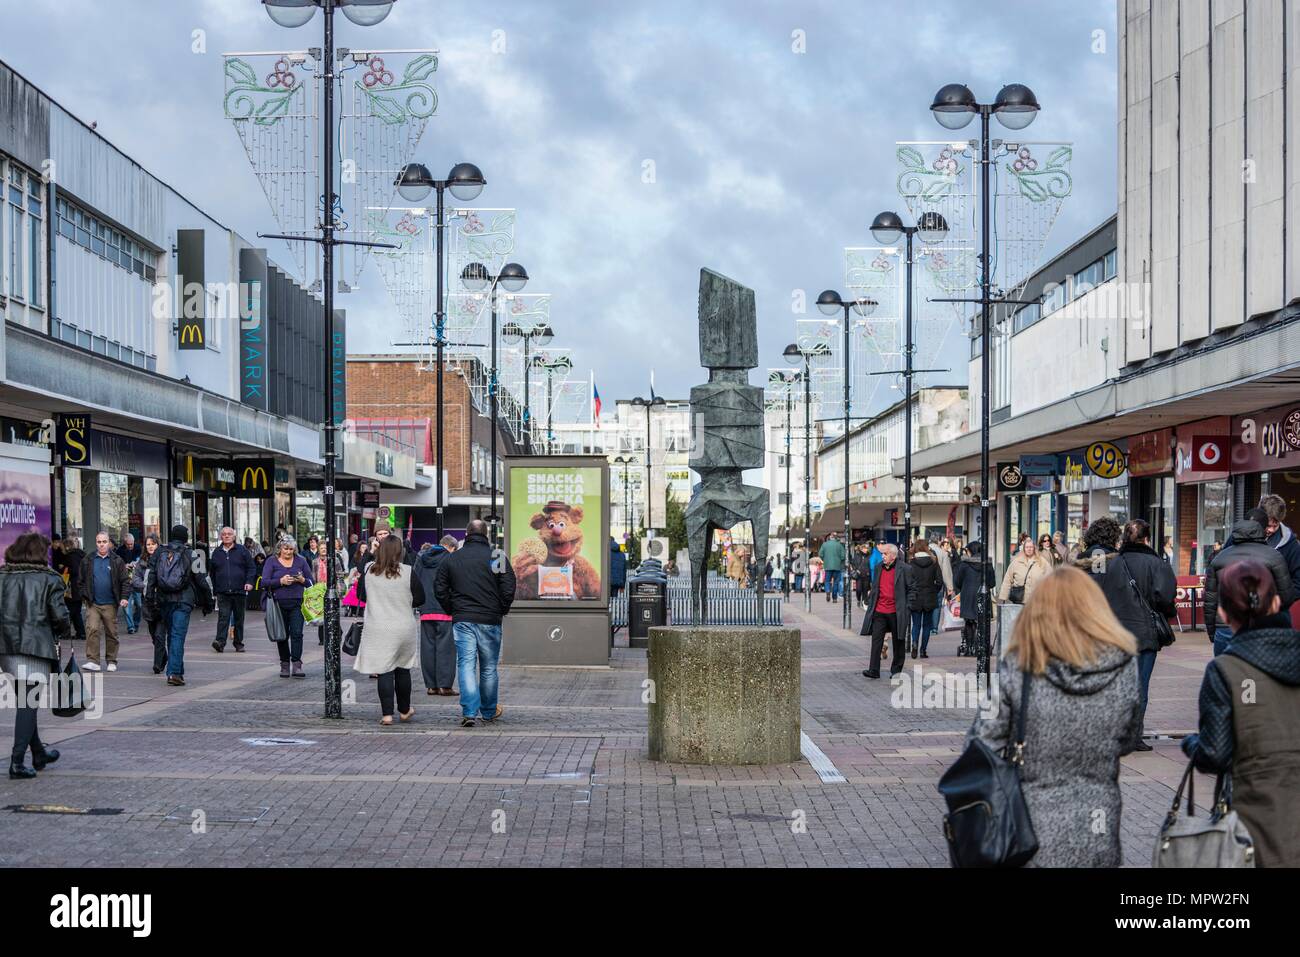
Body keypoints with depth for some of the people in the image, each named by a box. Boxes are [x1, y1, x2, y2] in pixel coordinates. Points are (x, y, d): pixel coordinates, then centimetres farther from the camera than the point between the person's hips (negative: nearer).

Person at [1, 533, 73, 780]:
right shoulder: (49, 579, -6)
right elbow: (60, 615, -9)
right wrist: (66, 632, 9)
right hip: (36, 648, -5)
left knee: (24, 702, 19)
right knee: (29, 704, -1)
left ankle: (39, 753, 31)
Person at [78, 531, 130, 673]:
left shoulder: (117, 561, 3)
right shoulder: (88, 561, 7)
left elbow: (125, 581, 2)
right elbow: (82, 581, 12)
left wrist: (125, 597, -8)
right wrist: (84, 597, 4)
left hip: (110, 604, 0)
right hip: (93, 604, 0)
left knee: (111, 633, 6)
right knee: (92, 629, -13)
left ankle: (111, 661, 17)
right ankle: (93, 661, -13)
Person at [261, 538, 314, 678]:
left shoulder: (300, 561, 11)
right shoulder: (271, 562, 5)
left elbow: (312, 581, 12)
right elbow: (264, 582, -4)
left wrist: (302, 580, -9)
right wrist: (281, 581, -17)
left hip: (297, 603, 0)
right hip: (279, 603, 0)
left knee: (297, 633, -12)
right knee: (282, 635, 5)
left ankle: (297, 665, -15)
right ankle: (284, 665, 15)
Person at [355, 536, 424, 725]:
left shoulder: (369, 571, -5)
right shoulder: (408, 572, -10)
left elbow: (361, 596, 8)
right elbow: (419, 599, -3)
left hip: (378, 630, 0)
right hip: (404, 628, 0)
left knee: (384, 671, 2)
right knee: (403, 669, 14)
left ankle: (387, 714, -3)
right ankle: (404, 710, 26)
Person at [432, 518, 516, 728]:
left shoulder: (451, 559, 5)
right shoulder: (497, 557, -3)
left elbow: (440, 589, 6)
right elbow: (508, 589, -7)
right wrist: (502, 610, 8)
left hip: (462, 620, 1)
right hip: (490, 621, -1)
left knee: (466, 665, -1)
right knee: (489, 667, 10)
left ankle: (469, 711, -14)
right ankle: (489, 712, 22)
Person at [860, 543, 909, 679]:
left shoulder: (904, 569, -7)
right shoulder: (878, 568, 10)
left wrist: (907, 606, -7)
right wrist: (870, 602, 13)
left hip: (895, 612, -4)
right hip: (879, 611, 4)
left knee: (898, 642, 8)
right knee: (876, 640, -2)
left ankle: (896, 670, 19)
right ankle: (873, 670, -1)